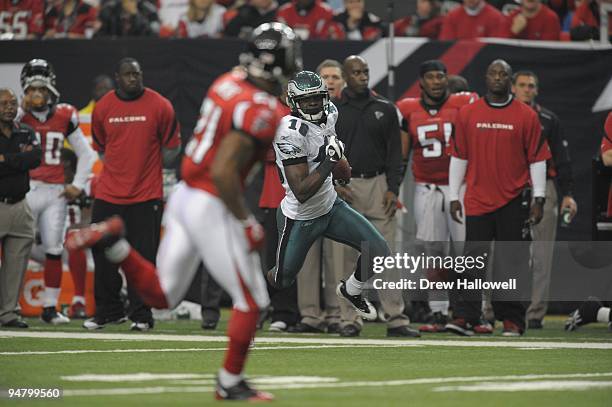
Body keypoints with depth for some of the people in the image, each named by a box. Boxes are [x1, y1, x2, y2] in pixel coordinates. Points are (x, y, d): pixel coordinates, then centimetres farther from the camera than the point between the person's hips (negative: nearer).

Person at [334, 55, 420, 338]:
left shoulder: (385, 109, 10)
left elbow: (394, 152, 8)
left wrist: (392, 188, -2)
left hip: (378, 184, 1)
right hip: (345, 185, -1)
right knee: (348, 255, 0)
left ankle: (396, 319, -8)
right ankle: (352, 319, 5)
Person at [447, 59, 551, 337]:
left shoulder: (526, 116, 2)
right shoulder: (467, 114, 6)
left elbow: (537, 159, 3)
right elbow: (458, 157, 10)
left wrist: (538, 199, -2)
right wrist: (454, 196, 6)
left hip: (513, 201, -1)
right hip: (477, 200, 1)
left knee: (512, 262, 2)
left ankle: (512, 320, 8)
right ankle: (464, 318, -1)